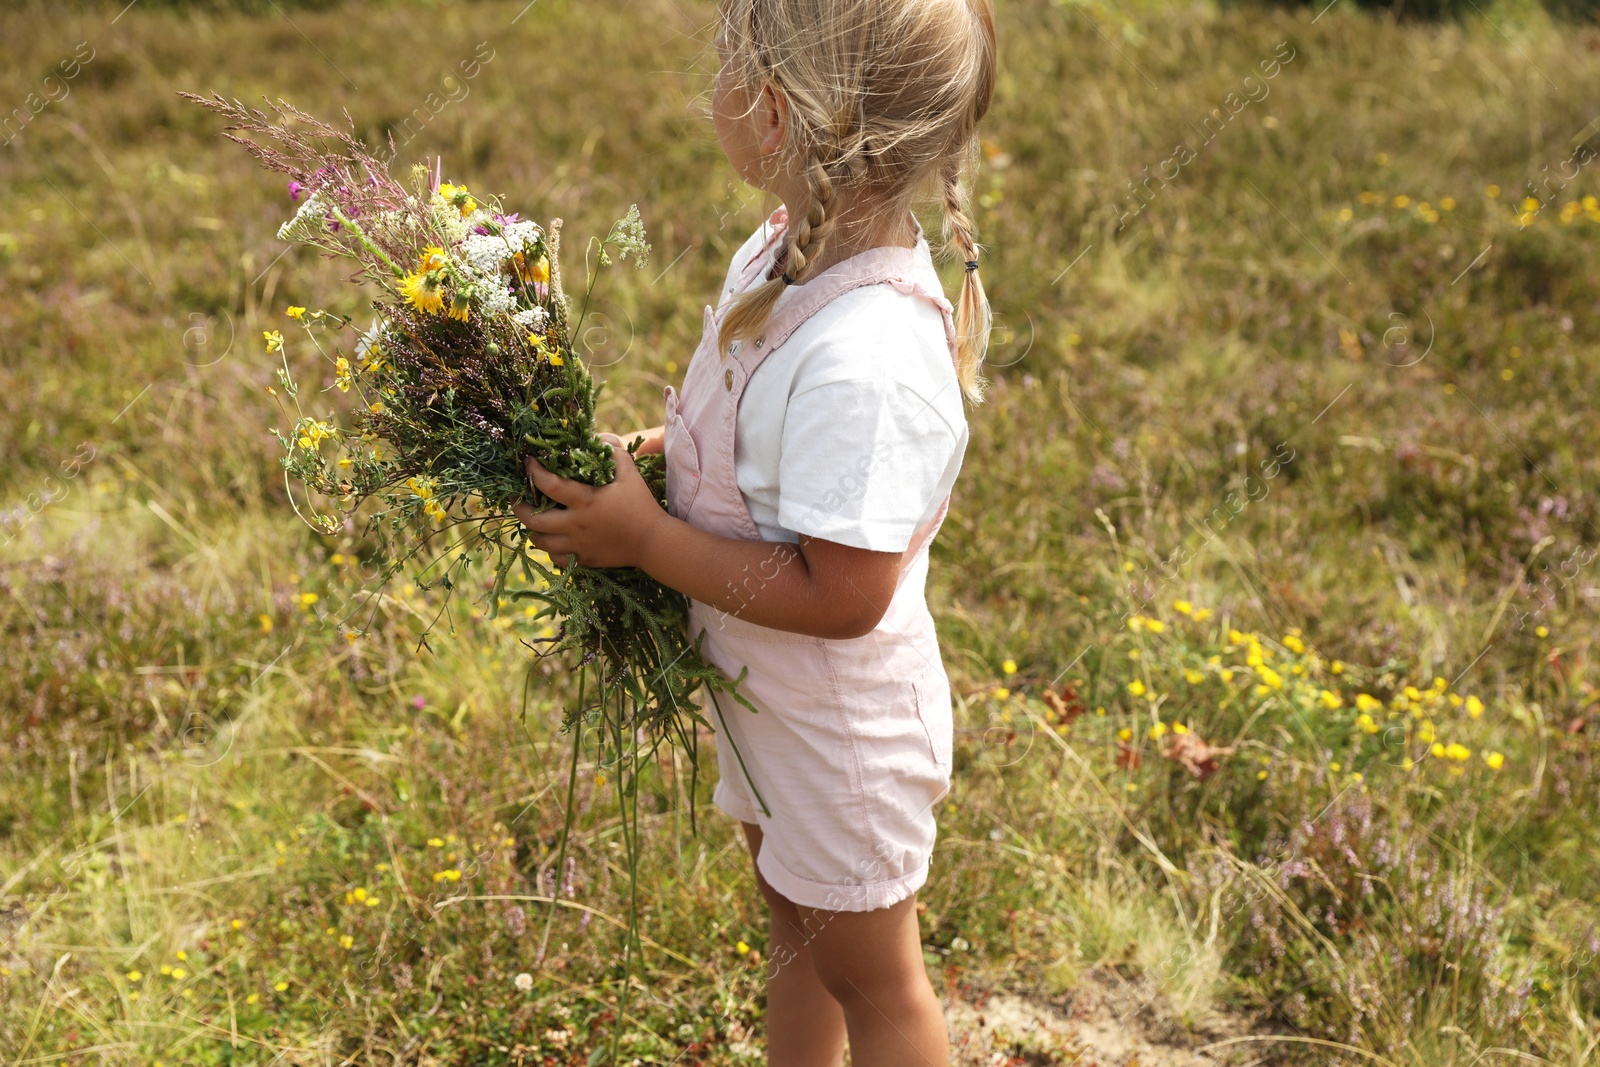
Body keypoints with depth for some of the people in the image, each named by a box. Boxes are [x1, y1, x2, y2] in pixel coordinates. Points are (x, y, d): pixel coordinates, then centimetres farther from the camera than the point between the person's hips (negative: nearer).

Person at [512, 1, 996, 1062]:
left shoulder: (869, 360, -36)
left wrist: (645, 538, -25)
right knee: (796, 923, 30)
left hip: (841, 725, -9)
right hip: (764, 695, 9)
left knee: (869, 978, 16)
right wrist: (636, 452, -7)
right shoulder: (783, 256, -7)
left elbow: (841, 596, -33)